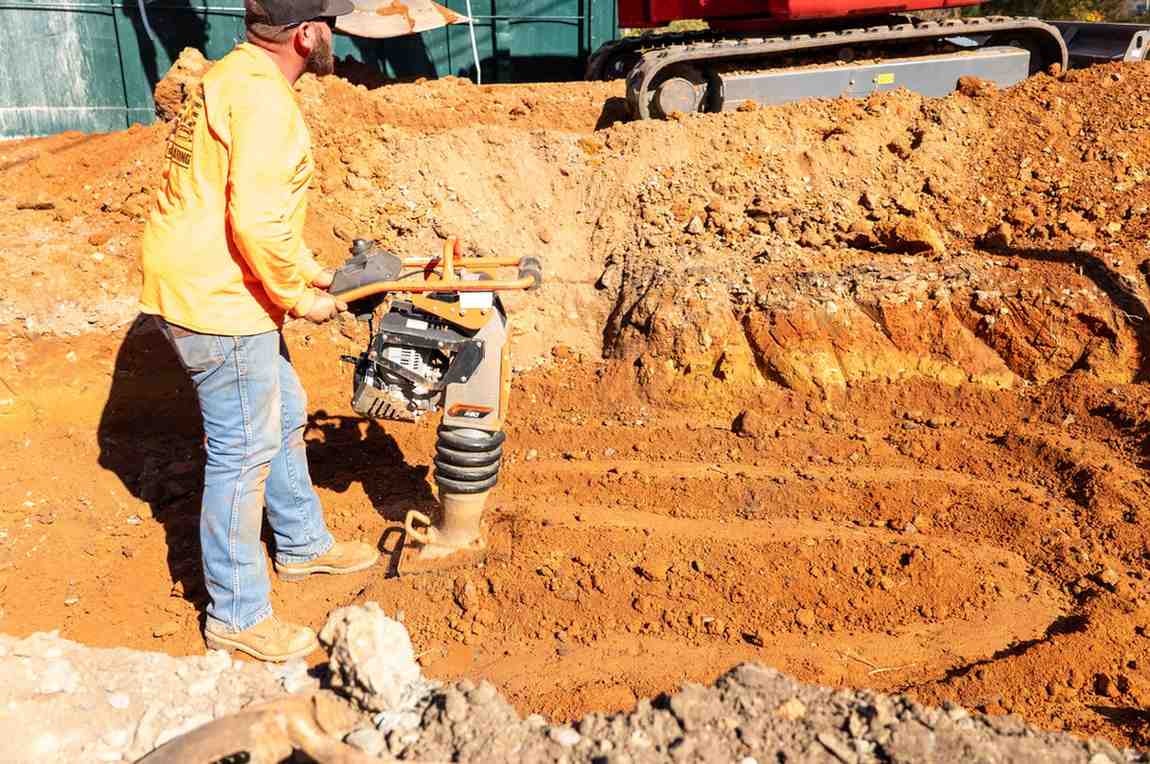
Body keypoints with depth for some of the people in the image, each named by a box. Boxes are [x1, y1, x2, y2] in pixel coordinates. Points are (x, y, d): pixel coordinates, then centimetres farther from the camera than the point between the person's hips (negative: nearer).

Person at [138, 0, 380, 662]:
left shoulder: (236, 79, 16)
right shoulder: (263, 99, -18)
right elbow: (257, 222, -27)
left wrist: (314, 272, 20)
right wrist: (298, 296, -13)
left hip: (214, 289, 11)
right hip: (219, 305, -11)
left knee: (285, 414, 22)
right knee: (244, 451, -1)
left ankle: (304, 545, 40)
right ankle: (237, 617, 14)